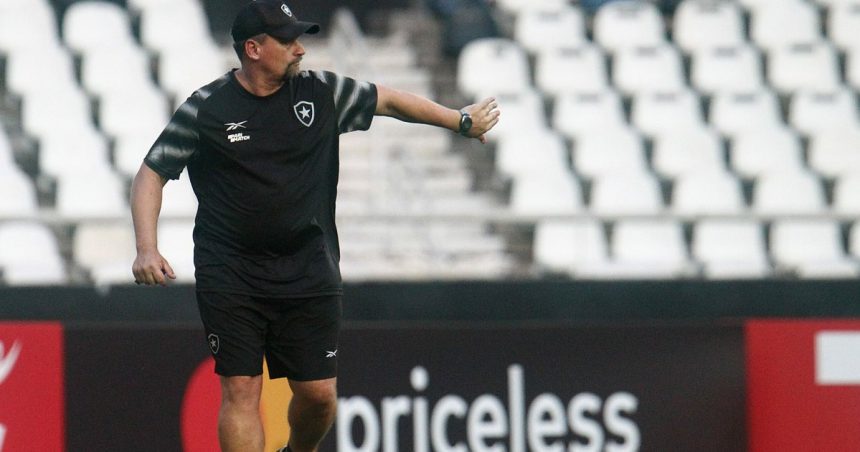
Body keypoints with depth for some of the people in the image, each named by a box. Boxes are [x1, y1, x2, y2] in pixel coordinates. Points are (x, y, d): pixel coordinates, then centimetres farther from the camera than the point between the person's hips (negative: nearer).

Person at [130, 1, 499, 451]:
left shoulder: (321, 93, 4)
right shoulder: (205, 109, -4)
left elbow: (388, 100, 18)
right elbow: (151, 174, -2)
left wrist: (461, 121, 25)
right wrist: (147, 249, -15)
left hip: (308, 273, 3)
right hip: (231, 275, -3)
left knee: (319, 394, 2)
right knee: (241, 389, -8)